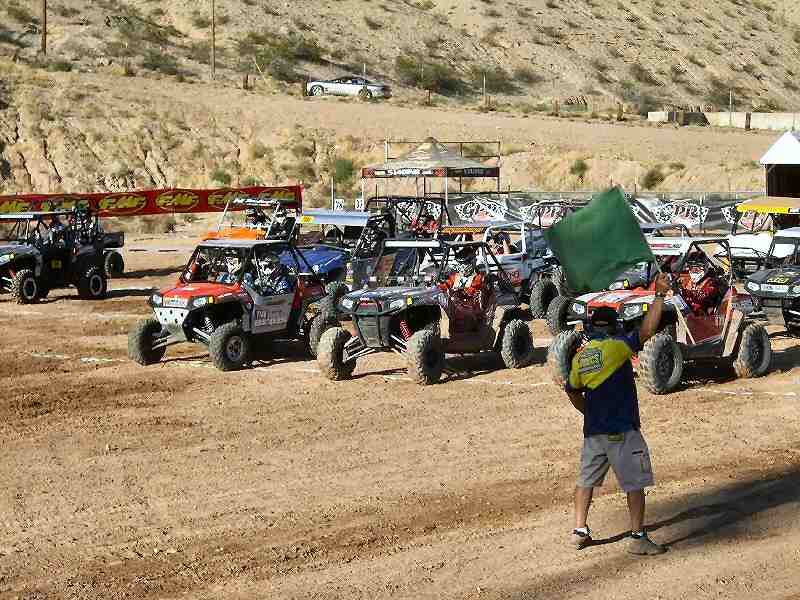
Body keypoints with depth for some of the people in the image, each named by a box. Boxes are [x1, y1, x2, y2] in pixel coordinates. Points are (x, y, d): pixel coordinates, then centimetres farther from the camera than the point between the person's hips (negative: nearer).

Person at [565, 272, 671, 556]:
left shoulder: (579, 356, 7)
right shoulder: (616, 346, -11)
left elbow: (572, 392, 17)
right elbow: (646, 330, -19)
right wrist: (660, 295, -15)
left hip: (593, 431, 6)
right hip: (622, 431, -6)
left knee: (586, 480, 17)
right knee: (635, 484, 2)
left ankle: (579, 531, 20)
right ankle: (637, 538, 3)